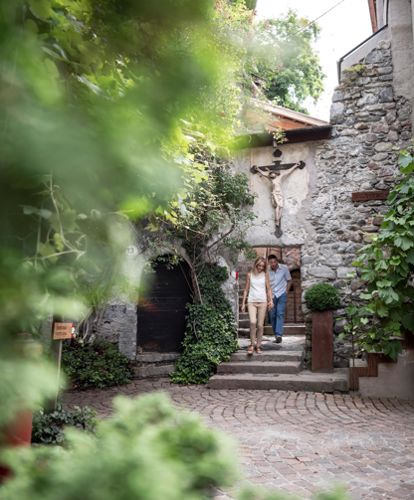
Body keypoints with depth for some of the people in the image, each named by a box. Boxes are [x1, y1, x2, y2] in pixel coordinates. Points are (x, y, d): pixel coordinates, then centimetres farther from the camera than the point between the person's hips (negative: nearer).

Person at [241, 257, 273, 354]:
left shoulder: (265, 274, 7)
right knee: (252, 322, -19)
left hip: (262, 302, 1)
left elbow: (268, 289, 8)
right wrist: (243, 303, 6)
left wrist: (270, 300, -5)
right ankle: (252, 344, -4)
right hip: (251, 301, -1)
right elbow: (246, 290, 9)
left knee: (260, 325, 2)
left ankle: (258, 345, 14)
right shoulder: (250, 275, 6)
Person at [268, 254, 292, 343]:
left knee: (280, 313, -15)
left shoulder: (284, 268, -8)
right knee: (272, 315, 4)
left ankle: (279, 335, -19)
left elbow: (289, 280, 5)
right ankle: (276, 334, 20)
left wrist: (286, 291, -3)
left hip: (282, 294, -2)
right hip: (272, 295, 2)